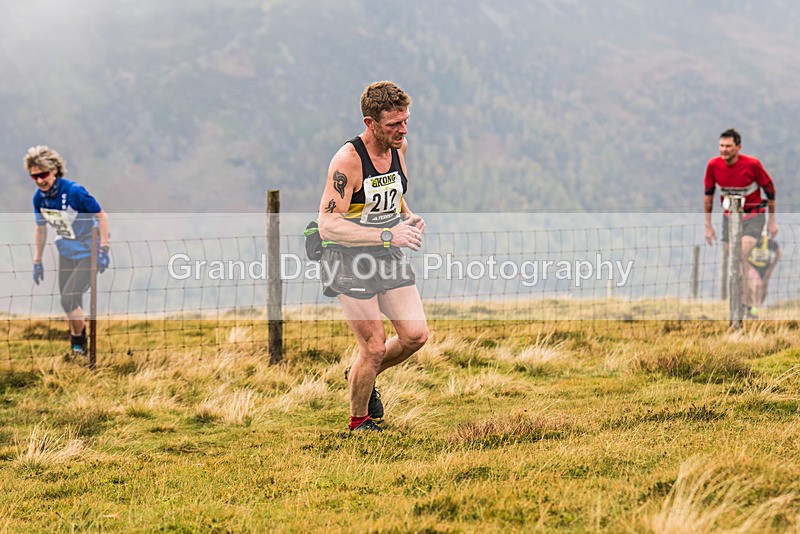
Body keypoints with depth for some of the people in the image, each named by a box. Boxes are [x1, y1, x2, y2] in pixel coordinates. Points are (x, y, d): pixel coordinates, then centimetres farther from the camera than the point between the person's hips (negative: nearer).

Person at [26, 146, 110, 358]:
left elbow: (101, 216, -16)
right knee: (71, 305, 8)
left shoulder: (75, 191, -25)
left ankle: (80, 343, 5)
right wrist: (37, 262, 10)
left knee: (69, 300, -15)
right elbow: (40, 229, 9)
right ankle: (76, 348, 25)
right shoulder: (39, 198, -7)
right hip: (66, 253, 6)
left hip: (88, 253, -6)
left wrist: (103, 250, -19)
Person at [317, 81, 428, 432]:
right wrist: (387, 234, -34)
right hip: (348, 259, -7)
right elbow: (328, 225, -29)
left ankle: (361, 377, 27)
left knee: (415, 335, 0)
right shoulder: (347, 161, -24)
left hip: (388, 256, 7)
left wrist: (407, 214, 1)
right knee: (374, 347, -7)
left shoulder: (399, 147, 0)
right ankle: (359, 422, 16)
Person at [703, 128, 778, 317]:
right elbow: (708, 194, 4)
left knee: (739, 257, -23)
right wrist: (708, 225, 8)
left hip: (753, 218, -4)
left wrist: (772, 221, 0)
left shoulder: (752, 164, -19)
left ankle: (746, 305, -15)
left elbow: (770, 189, -5)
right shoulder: (713, 165, -10)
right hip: (729, 218, 4)